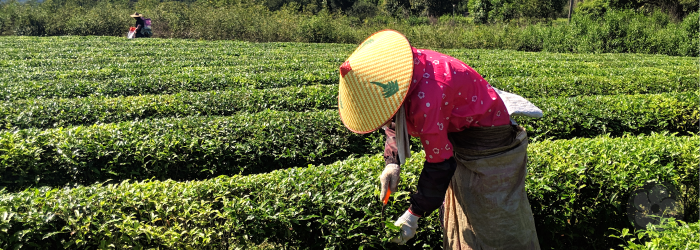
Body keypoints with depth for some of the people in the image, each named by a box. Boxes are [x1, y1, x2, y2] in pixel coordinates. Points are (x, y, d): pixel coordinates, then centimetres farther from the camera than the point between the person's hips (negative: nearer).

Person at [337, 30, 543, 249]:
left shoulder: (426, 100, -39)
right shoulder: (392, 64, -13)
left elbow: (439, 164, -29)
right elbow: (395, 122, 5)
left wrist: (414, 215, -20)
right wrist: (392, 162, -9)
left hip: (486, 138, -9)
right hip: (456, 129, 9)